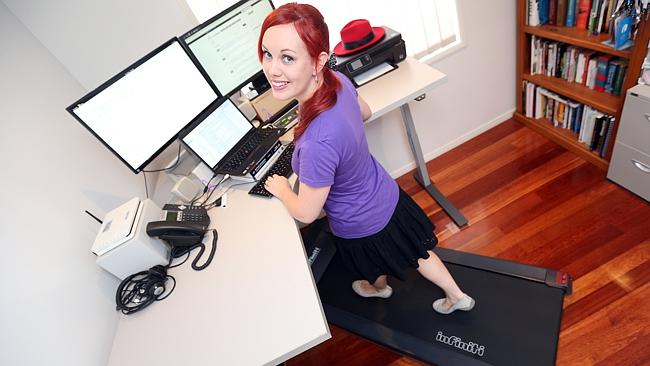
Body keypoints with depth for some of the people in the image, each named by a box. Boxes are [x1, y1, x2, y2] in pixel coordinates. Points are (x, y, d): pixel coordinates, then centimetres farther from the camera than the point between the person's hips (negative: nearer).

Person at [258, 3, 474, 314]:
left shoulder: (317, 143, -43)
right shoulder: (337, 79, -19)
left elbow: (306, 213, -27)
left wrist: (280, 189, -7)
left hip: (361, 227, -5)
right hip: (387, 196, 6)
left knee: (376, 264, 31)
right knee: (414, 249, 30)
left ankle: (378, 287, 68)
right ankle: (457, 296, 55)